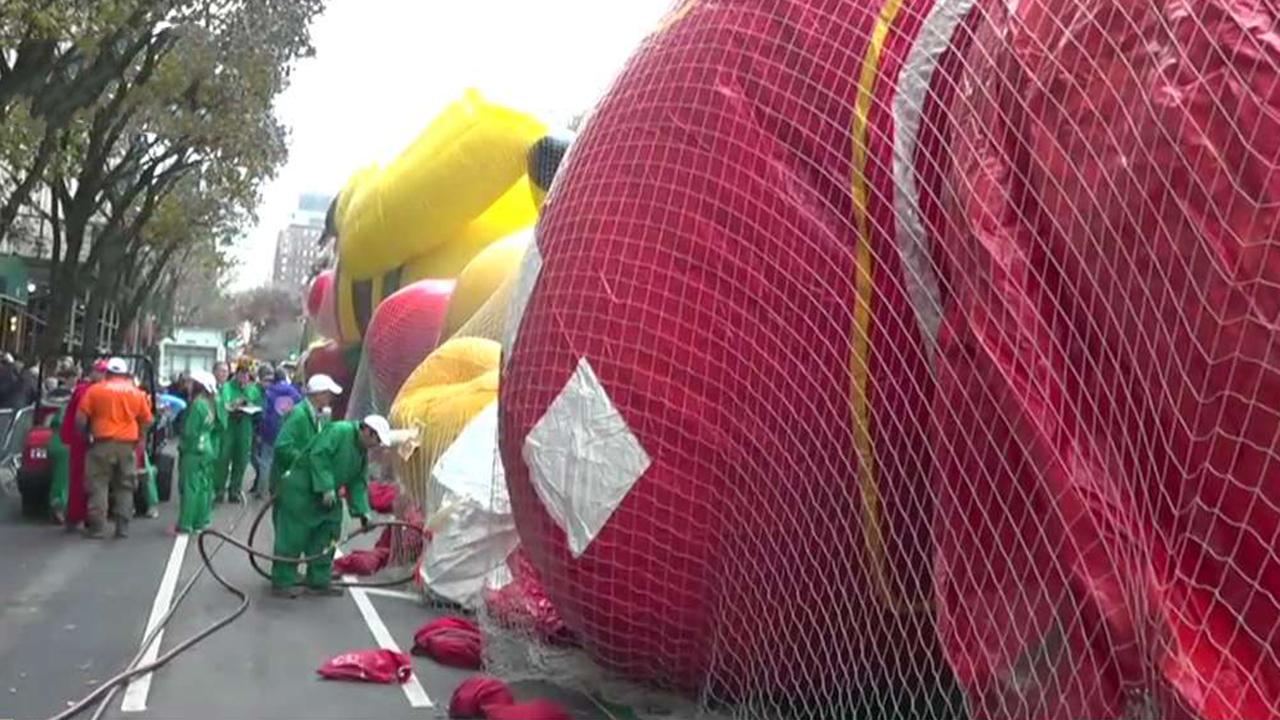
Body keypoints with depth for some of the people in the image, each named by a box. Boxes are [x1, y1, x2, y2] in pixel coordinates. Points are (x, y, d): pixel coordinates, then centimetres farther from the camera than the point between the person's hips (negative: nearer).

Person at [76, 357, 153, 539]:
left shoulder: (95, 390, 1)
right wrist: (140, 439, 24)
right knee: (125, 487, 10)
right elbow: (147, 420, 11)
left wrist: (85, 433, 15)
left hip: (103, 444, -2)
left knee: (99, 486, 3)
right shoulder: (137, 393, 9)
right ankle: (123, 528, 8)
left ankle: (97, 527, 0)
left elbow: (80, 417, -1)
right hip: (128, 445, 2)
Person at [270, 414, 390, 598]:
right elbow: (318, 456, -25)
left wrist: (362, 511, -2)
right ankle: (282, 583, 4)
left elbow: (358, 484, 10)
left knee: (325, 539, 9)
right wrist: (326, 487, -27)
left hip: (325, 498, 9)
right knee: (293, 537, -4)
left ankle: (320, 581, 19)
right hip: (301, 491, -9)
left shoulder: (363, 453, 11)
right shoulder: (339, 431, -17)